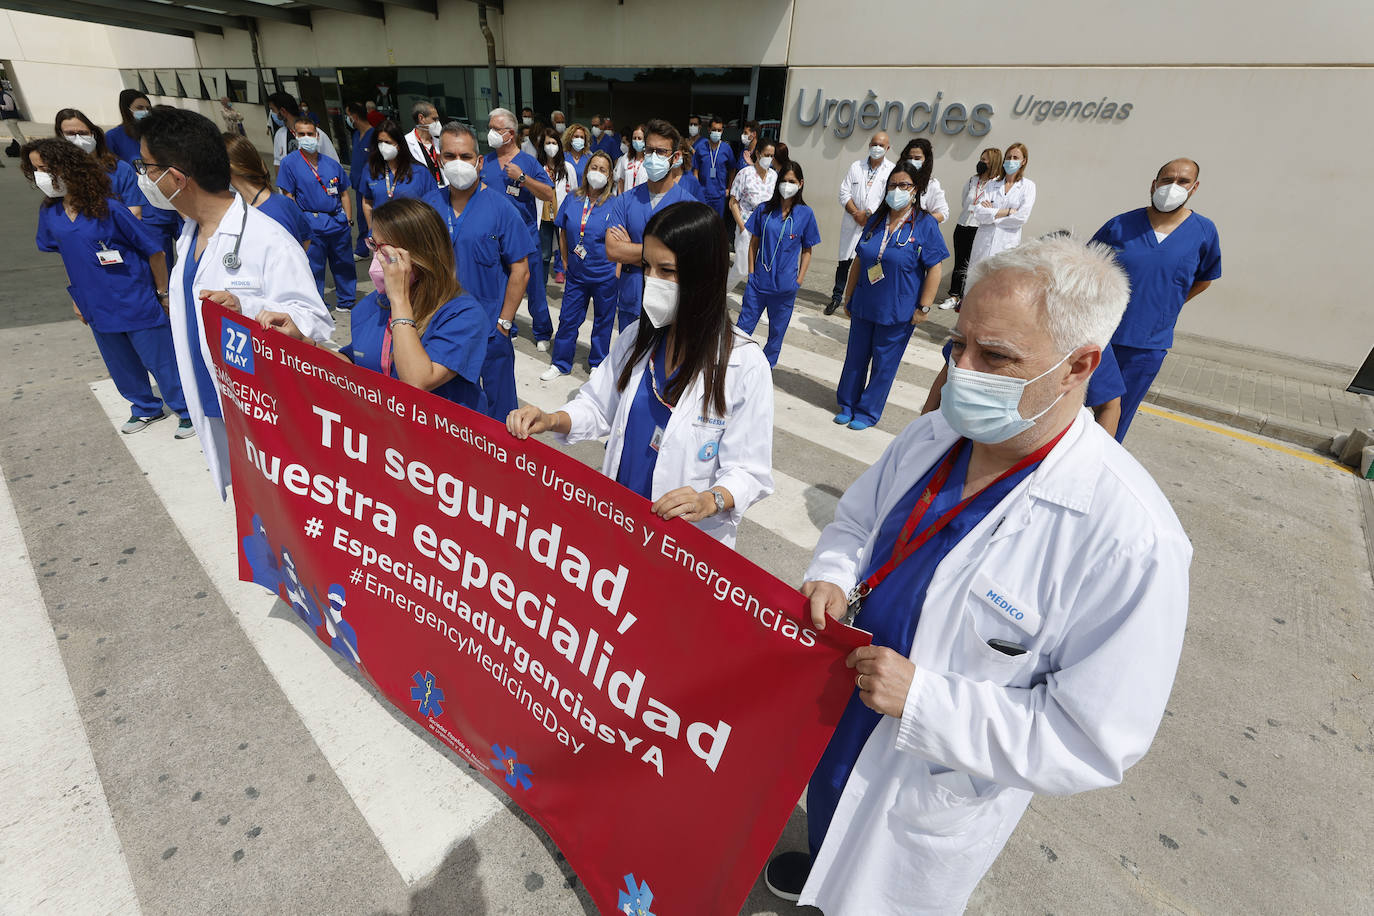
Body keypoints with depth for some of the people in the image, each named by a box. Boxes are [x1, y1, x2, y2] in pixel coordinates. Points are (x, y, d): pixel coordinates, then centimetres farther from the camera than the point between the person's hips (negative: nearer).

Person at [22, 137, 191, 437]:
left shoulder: (107, 208, -15)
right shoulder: (49, 213, 3)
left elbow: (153, 250, -11)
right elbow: (67, 257, 16)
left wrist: (163, 294, -7)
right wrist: (76, 299, 17)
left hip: (136, 305, -7)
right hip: (97, 309, 7)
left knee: (161, 362, 1)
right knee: (122, 367, 18)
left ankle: (190, 411, 17)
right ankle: (146, 408, 36)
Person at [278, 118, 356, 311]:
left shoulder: (332, 164, 11)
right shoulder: (289, 163, 0)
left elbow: (343, 194, 15)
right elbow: (288, 197, -2)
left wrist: (349, 220, 8)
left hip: (339, 221, 4)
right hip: (312, 224, -4)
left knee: (344, 263, 11)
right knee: (314, 268, 2)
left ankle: (346, 302, 26)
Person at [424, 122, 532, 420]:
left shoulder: (500, 207, -8)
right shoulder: (428, 205, 3)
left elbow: (520, 271, -8)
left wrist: (503, 322, -11)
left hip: (490, 330, -4)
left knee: (498, 409, 7)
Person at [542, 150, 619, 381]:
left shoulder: (613, 204, -6)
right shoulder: (572, 199, 2)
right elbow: (563, 232, 11)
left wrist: (616, 273, -8)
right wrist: (566, 261, 9)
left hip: (604, 274, -2)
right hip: (576, 273, 3)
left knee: (603, 320, 10)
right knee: (568, 319, 8)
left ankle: (597, 364, 27)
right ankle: (561, 363, 23)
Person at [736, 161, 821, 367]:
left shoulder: (805, 214, -1)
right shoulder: (764, 209, 2)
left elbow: (807, 251, 5)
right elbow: (754, 243, 8)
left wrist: (799, 280, -2)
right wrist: (751, 273, 2)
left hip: (785, 286, -1)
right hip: (758, 281, 1)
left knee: (776, 332, 11)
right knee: (743, 327, 4)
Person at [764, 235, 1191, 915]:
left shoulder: (1132, 539, -31)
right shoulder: (932, 435, -13)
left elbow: (1096, 743, -26)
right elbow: (856, 519, 4)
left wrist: (920, 698, -30)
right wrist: (832, 577, -16)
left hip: (933, 796, -5)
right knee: (828, 833, 37)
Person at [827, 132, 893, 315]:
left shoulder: (892, 171, 3)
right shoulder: (856, 167, 12)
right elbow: (844, 193, 5)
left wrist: (868, 214, -13)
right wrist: (856, 214, -8)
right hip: (852, 223, 2)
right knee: (844, 261, 5)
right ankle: (836, 298, 16)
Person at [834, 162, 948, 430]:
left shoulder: (925, 224, -8)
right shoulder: (876, 220, 6)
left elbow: (934, 270, -10)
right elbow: (858, 261, 11)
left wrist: (924, 307, -13)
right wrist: (848, 297, 10)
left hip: (898, 312, -4)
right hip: (864, 306, 5)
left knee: (884, 363, 6)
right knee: (856, 356, 12)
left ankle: (868, 412, 20)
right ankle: (847, 404, 29)